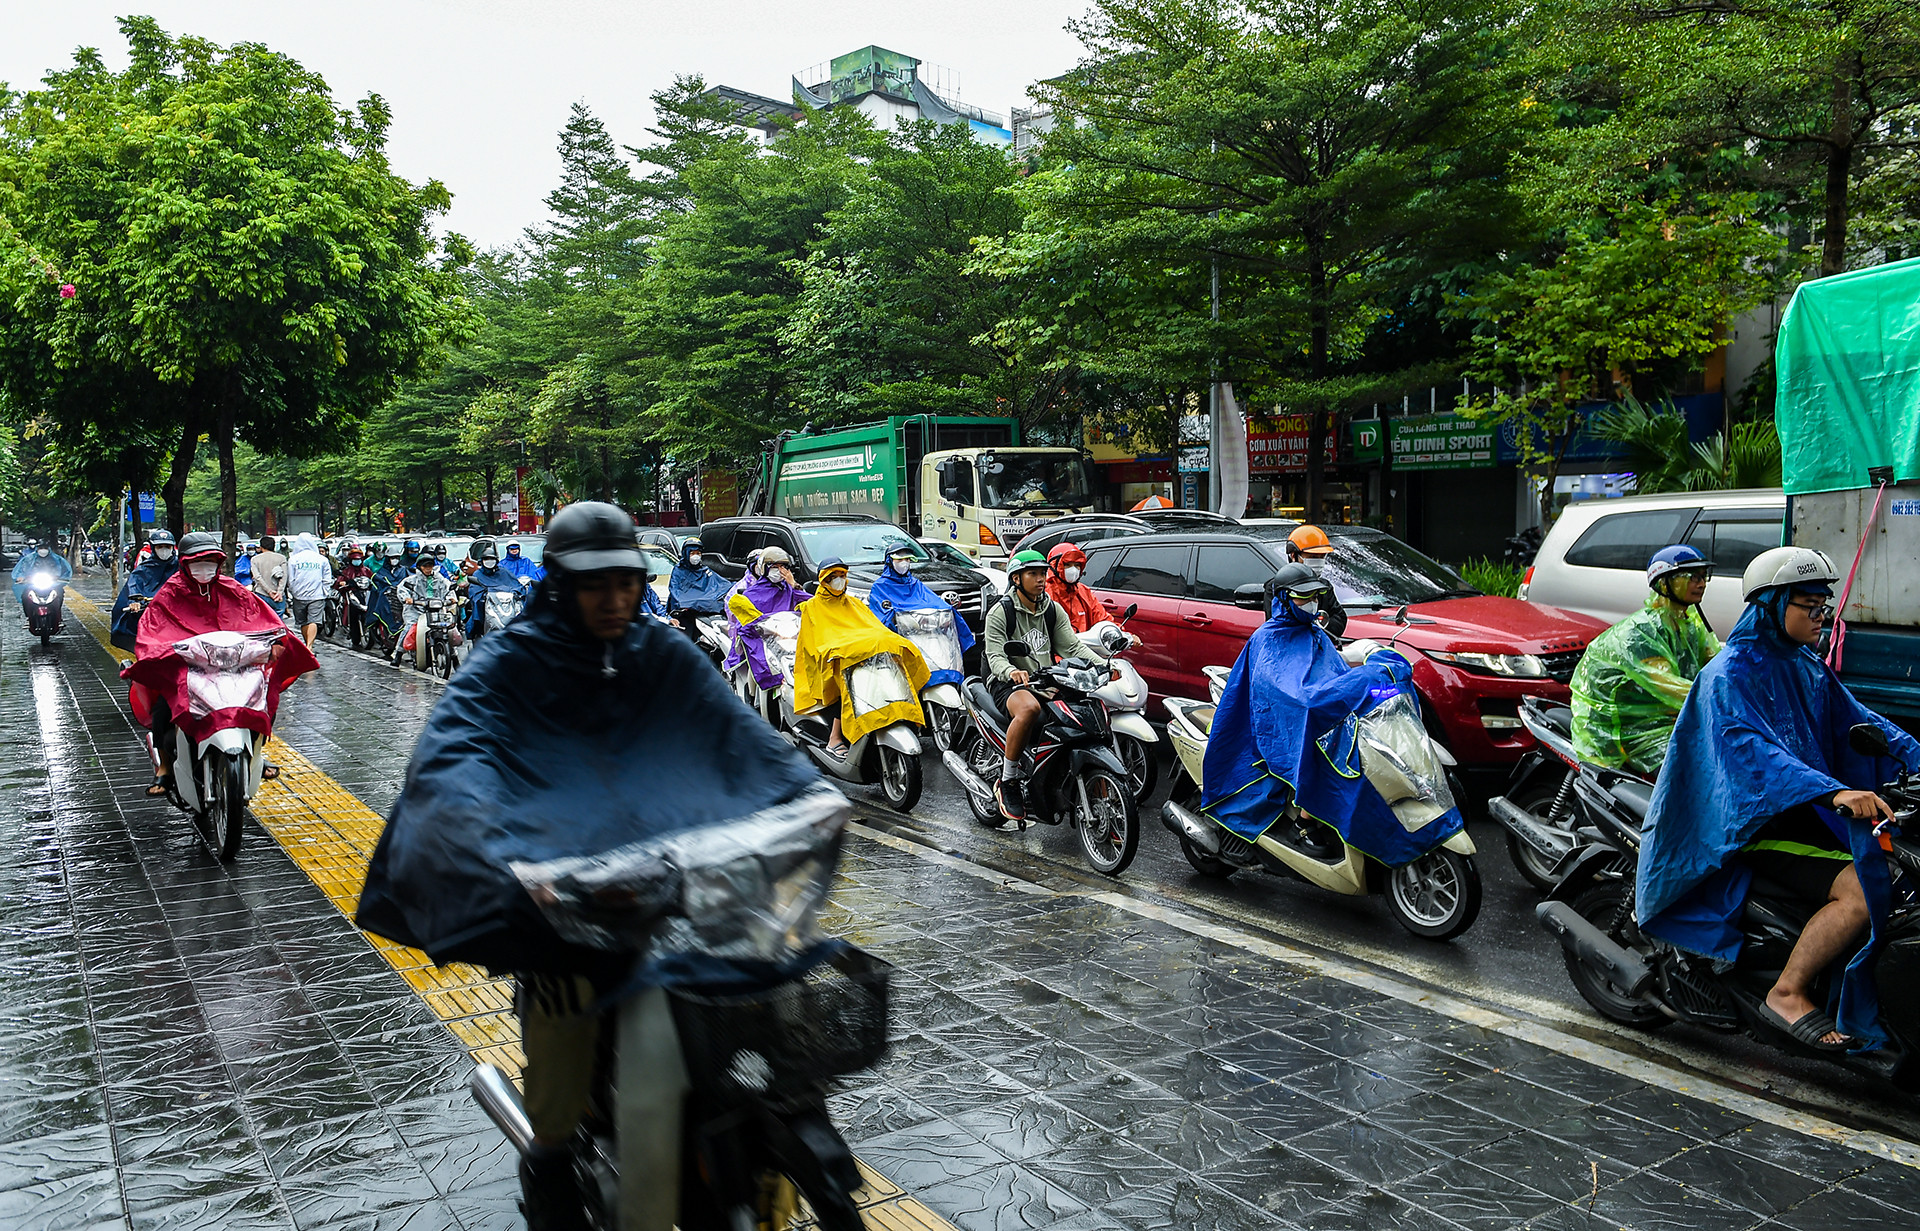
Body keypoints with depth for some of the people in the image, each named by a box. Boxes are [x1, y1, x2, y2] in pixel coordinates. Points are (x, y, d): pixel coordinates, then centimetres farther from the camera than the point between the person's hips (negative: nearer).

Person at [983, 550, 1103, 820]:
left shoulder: (1053, 610, 13)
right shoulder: (1000, 613, -4)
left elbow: (1072, 646, 6)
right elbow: (995, 656, -13)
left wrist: (1104, 664, -12)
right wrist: (1012, 672, -36)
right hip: (1009, 684, -5)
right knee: (1029, 708, -41)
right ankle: (1007, 781, -24)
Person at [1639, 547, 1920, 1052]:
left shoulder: (1809, 666, 15)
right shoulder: (1730, 674, -13)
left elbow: (1856, 718, 12)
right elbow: (1750, 747, -28)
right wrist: (1833, 792, -40)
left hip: (1810, 814, 9)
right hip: (1754, 820, -9)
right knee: (1860, 891, -24)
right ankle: (1787, 994, -12)